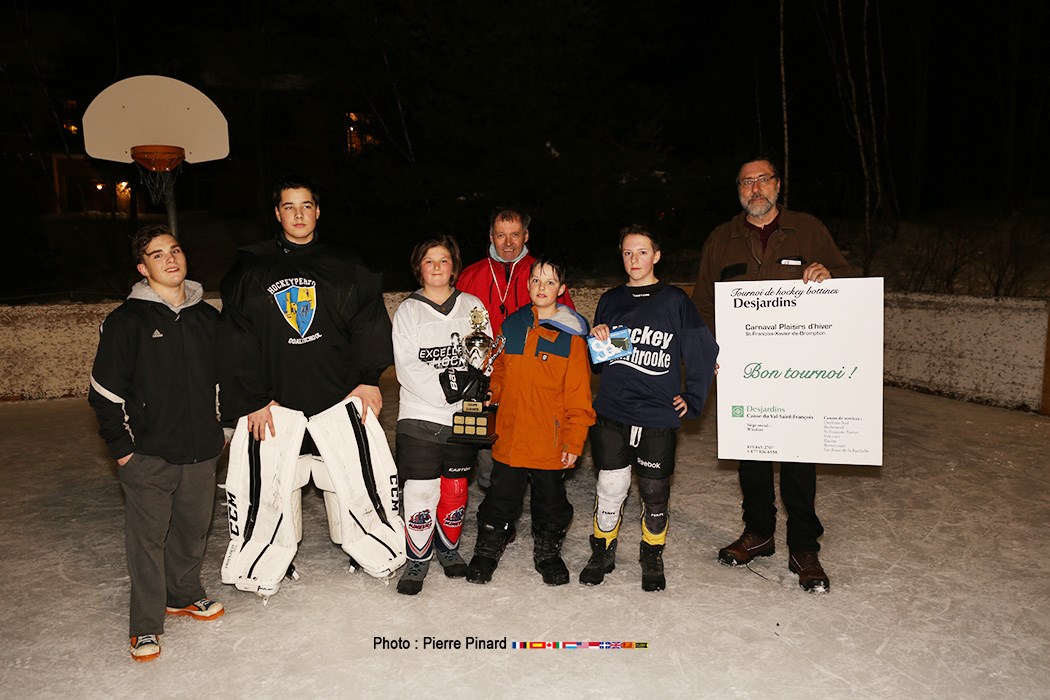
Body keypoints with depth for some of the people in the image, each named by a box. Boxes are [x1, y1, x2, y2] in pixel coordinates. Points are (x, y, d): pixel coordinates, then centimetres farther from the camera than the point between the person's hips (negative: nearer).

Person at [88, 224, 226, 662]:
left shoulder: (208, 318, 9)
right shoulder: (127, 321, -6)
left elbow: (226, 376, 18)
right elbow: (105, 391, -5)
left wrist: (225, 428, 13)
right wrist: (121, 446, -6)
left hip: (201, 451, 4)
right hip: (148, 454, -4)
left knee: (194, 527, 15)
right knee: (147, 536, 2)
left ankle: (184, 594, 36)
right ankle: (146, 626, 16)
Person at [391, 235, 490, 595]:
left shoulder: (473, 306, 9)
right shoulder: (408, 311, 3)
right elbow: (408, 367, -7)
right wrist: (447, 389, -17)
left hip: (463, 416, 2)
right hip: (419, 415, -2)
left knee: (455, 489, 11)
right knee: (421, 491, -5)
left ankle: (449, 548, 32)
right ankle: (417, 558, 14)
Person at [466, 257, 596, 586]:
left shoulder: (571, 336, -5)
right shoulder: (511, 325, 4)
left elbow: (579, 395, -5)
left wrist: (574, 441, -7)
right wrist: (491, 397, 0)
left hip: (551, 443, -2)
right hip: (509, 438, 2)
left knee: (550, 501, 14)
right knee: (501, 498, 13)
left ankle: (548, 553, 36)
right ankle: (487, 551, 33)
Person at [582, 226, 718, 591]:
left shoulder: (675, 300, 0)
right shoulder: (610, 301, 10)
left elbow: (704, 352, 3)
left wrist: (692, 398, -1)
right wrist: (597, 341, -5)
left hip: (658, 417, -2)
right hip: (611, 414, 2)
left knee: (655, 493, 8)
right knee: (610, 488, 3)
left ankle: (652, 557, 29)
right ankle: (603, 551, 25)